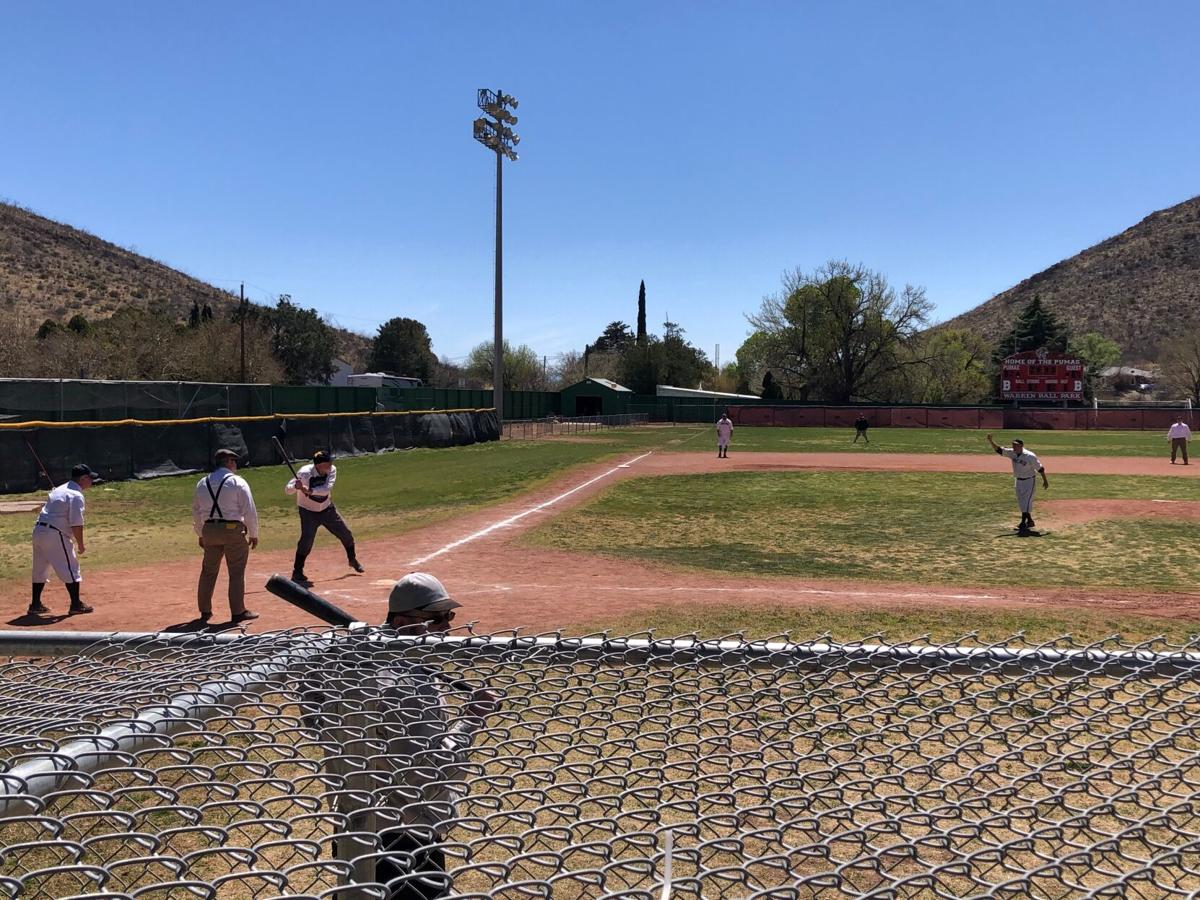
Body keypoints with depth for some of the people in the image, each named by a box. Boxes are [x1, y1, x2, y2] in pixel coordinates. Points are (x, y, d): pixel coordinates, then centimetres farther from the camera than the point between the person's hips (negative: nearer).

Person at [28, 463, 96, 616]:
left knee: (40, 569, 18)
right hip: (54, 534, -9)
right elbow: (76, 524, -16)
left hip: (38, 530, 9)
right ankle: (76, 605, 3)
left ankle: (36, 604, 25)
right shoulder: (76, 495, -11)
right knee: (70, 568, 0)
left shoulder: (59, 489, 18)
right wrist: (80, 544, -6)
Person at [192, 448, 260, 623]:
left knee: (208, 571, 14)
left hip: (209, 530, 5)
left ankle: (205, 611, 20)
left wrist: (201, 535, 24)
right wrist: (254, 534, 0)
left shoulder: (202, 483, 10)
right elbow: (249, 510, -8)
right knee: (236, 572, 2)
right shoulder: (237, 482, -6)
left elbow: (196, 512, 15)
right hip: (233, 529, -5)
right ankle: (238, 612, 4)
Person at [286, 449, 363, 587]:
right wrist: (296, 486, -52)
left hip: (327, 509, 5)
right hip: (308, 511, -5)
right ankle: (297, 572, -11)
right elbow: (288, 489, -29)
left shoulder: (332, 470, -18)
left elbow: (327, 489, -31)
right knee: (307, 538, -23)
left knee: (346, 533, 13)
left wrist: (309, 490, -46)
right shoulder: (305, 473, -27)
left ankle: (352, 560, 39)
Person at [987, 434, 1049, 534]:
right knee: (1021, 502, 12)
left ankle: (1023, 523, -14)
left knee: (1026, 502, -11)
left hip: (1029, 481, -7)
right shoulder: (1012, 453, -5)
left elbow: (1040, 468, -14)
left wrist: (1045, 481, -10)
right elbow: (998, 449, -10)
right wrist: (990, 441, -25)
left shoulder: (1030, 456, -21)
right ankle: (1029, 521, 24)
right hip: (1018, 481, 7)